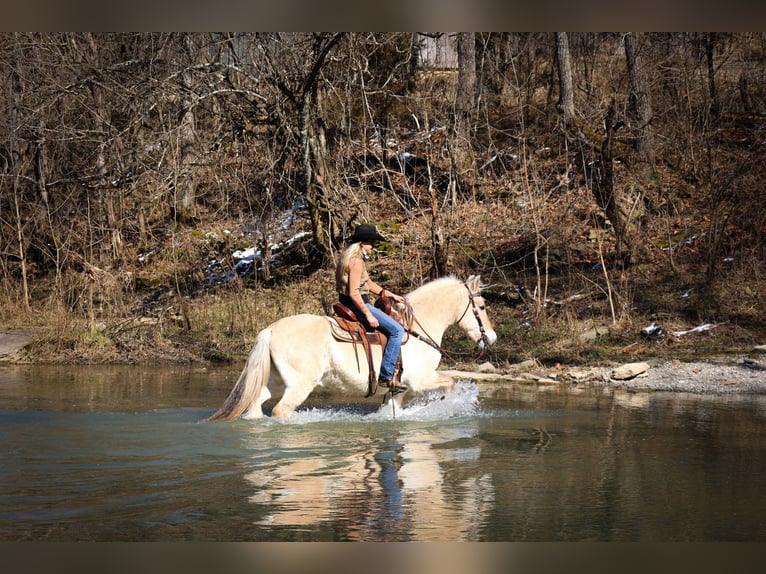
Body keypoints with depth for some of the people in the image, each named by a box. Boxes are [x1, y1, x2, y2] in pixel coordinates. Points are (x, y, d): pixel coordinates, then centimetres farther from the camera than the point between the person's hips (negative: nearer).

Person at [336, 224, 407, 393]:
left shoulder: (358, 258, 15)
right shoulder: (356, 260, -18)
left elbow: (368, 283, 23)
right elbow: (353, 293, -24)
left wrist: (391, 295, 18)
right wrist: (368, 315, -23)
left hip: (350, 305, 11)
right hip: (357, 305, -11)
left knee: (392, 326, 24)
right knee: (397, 330, -12)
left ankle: (390, 372, 21)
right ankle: (386, 376, -12)